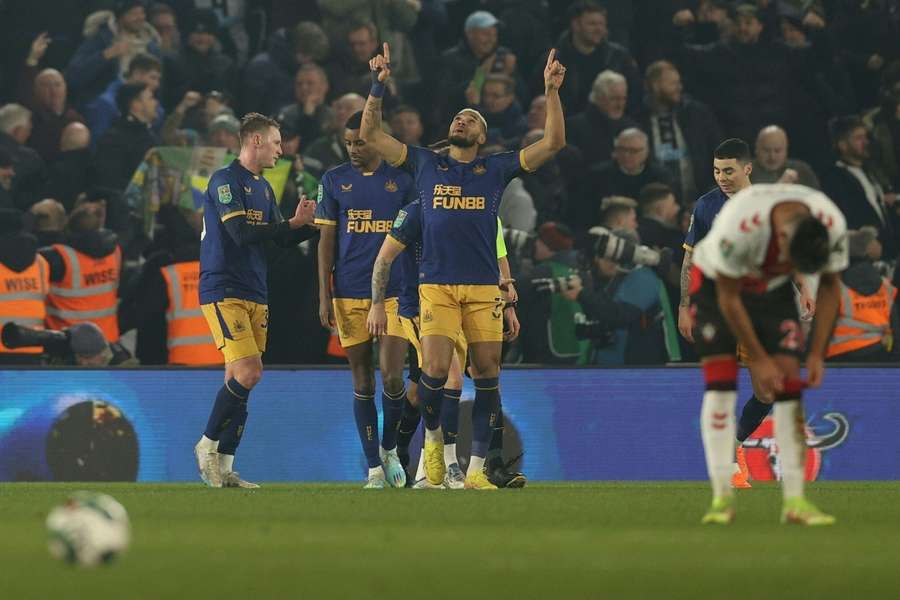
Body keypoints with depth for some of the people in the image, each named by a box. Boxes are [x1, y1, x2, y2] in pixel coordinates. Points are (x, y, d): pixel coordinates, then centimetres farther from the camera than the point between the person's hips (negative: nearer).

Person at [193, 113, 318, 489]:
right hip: (223, 291, -9)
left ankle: (223, 467, 7)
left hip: (254, 295, 9)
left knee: (240, 378, 5)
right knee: (248, 373, -17)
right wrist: (293, 222, -16)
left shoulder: (263, 187, 18)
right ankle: (208, 444, -1)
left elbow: (281, 239, 21)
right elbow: (242, 233, -20)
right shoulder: (225, 180, -9)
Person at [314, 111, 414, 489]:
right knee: (363, 383, 3)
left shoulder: (401, 180, 4)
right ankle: (374, 468, 8)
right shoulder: (334, 181, 6)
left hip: (395, 292, -1)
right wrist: (324, 297, 0)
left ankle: (389, 449, 13)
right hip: (349, 296, 1)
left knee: (392, 378, -12)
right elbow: (326, 242, 7)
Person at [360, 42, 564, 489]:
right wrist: (378, 86, 4)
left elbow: (553, 143, 7)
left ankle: (476, 468, 4)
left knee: (487, 375, -2)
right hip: (436, 285, -1)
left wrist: (551, 91, 0)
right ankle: (433, 438, 13)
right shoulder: (425, 164, 12)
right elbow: (371, 134, 13)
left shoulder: (496, 169, 12)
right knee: (435, 370, -15)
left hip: (484, 288, 1)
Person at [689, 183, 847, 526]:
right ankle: (722, 497, -12)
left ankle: (794, 500, -10)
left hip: (774, 288, 3)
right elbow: (728, 298, -26)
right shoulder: (738, 226, -40)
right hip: (716, 282, -3)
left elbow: (830, 286, -9)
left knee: (789, 385, -9)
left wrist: (818, 353, -12)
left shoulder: (832, 225, -28)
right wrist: (759, 359, -21)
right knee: (720, 384, -15)